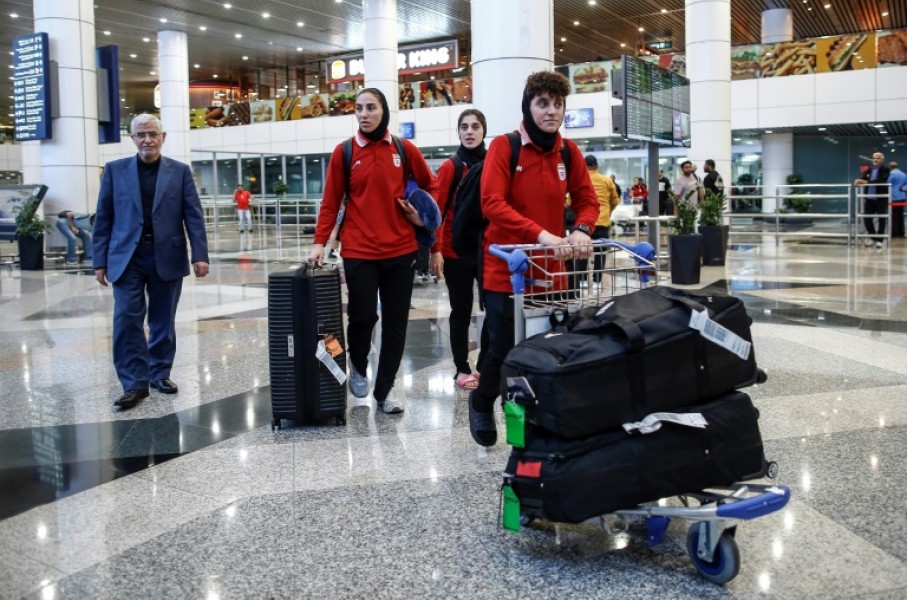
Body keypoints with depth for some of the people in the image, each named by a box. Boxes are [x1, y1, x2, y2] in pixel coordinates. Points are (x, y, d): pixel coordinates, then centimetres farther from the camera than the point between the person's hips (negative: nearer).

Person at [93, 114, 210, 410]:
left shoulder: (179, 171, 6)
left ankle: (160, 373, 23)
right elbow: (103, 218, 6)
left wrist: (200, 255, -8)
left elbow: (193, 216, 1)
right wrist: (100, 260, 1)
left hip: (167, 257, 0)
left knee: (163, 320, 9)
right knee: (127, 319, -7)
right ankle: (135, 383, -1)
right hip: (127, 257, 0)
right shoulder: (115, 170, 6)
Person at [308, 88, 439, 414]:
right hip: (359, 251, -2)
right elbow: (330, 203, 0)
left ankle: (385, 387, 20)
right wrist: (319, 242, -7)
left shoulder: (405, 149, 4)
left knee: (396, 320, 6)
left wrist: (424, 215, 2)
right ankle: (358, 367, 29)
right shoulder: (343, 152, -1)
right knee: (362, 316, -3)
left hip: (400, 250, 2)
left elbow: (430, 185, 17)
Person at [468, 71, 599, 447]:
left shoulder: (569, 152, 6)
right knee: (504, 348, 0)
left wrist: (582, 230, -15)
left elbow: (587, 200, 9)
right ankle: (482, 402, 31)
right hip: (506, 270, -4)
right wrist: (541, 234, -31)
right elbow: (492, 204, -20)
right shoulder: (504, 147, -9)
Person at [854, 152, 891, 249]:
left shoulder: (885, 169, -4)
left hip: (881, 198, -5)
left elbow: (881, 181, -19)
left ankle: (879, 239, 9)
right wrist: (858, 181, -25)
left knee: (881, 219, 1)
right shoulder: (869, 169, 12)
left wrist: (866, 182, -27)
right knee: (867, 218, 8)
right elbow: (862, 178, 0)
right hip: (869, 198, 5)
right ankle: (872, 237, 25)